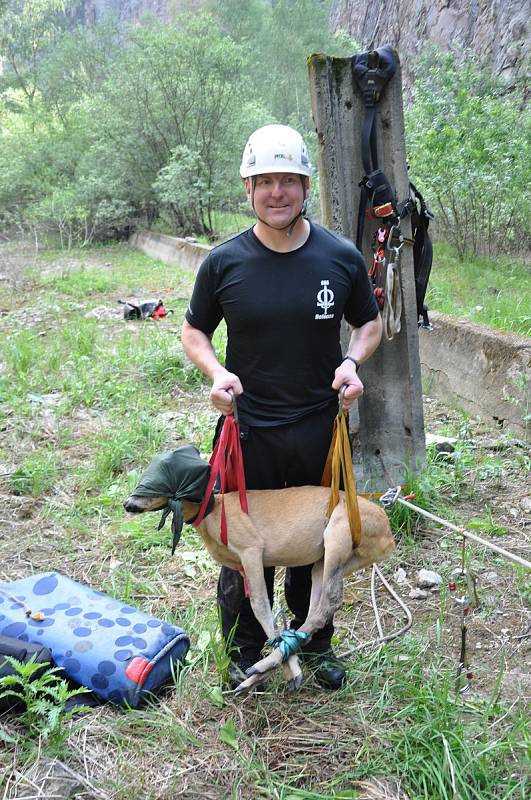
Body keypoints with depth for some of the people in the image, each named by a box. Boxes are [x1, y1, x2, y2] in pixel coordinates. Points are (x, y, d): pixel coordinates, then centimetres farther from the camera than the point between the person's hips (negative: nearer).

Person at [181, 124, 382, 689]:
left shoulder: (342, 257, -4)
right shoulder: (223, 262, -6)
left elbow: (370, 323, 10)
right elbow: (194, 331, 6)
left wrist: (352, 362, -11)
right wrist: (216, 372, -14)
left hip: (321, 428, 1)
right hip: (247, 430, -1)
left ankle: (315, 642, 41)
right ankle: (244, 649, 35)